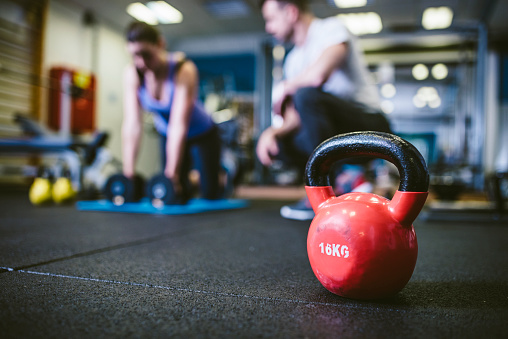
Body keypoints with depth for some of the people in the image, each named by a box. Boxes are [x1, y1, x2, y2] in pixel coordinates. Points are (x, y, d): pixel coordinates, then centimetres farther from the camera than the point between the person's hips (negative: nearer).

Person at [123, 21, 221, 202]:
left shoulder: (184, 70, -32)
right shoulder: (132, 75, -21)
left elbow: (179, 125, -39)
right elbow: (132, 124, -26)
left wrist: (172, 174, -44)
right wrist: (128, 173, -32)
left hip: (203, 134, -3)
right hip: (167, 136, 3)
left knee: (210, 193, 2)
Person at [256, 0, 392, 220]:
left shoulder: (331, 28, -9)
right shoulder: (293, 59, 14)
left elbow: (319, 74, -31)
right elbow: (297, 119, 9)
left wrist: (284, 89, -12)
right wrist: (272, 132, -10)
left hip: (370, 126, -8)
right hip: (338, 135, 8)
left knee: (307, 95, -31)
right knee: (274, 143, 0)